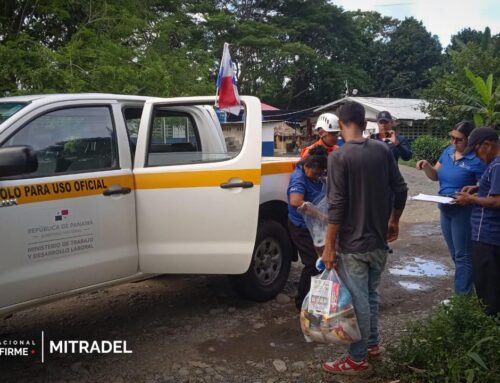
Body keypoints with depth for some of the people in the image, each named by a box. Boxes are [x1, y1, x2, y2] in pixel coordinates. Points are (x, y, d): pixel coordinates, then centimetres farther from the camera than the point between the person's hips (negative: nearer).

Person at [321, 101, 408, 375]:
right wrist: (394, 221, 20)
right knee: (371, 295, 21)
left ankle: (357, 359, 16)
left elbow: (337, 205, -19)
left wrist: (329, 245, -13)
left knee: (357, 301, 4)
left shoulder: (339, 156, -16)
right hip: (378, 239, 6)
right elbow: (400, 190, 5)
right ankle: (372, 344, 36)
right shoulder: (383, 150, 1)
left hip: (353, 243, -6)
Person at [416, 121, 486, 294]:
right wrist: (426, 166, -8)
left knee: (463, 256, 1)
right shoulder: (448, 151, 5)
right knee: (455, 255, 16)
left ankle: (461, 296, 9)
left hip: (464, 212, -7)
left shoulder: (477, 159, -16)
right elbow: (436, 175, 11)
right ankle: (467, 287, 30)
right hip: (445, 210, 7)